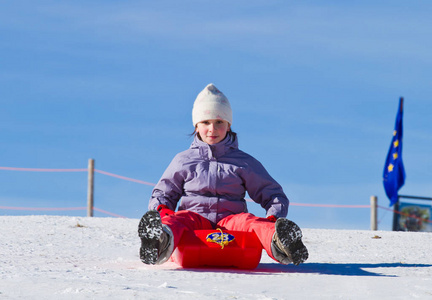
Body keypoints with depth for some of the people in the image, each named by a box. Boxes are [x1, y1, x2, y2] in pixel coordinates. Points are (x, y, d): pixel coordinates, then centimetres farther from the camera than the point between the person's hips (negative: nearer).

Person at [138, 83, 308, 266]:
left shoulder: (244, 163, 18)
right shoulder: (184, 161, 20)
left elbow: (273, 194, 20)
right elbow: (162, 193, 24)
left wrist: (273, 217, -5)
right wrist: (161, 209, -3)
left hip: (229, 221, 0)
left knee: (247, 220, -35)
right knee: (180, 218, -35)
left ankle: (279, 244, -69)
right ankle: (161, 245, -73)